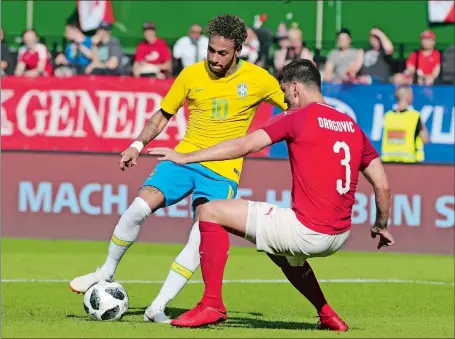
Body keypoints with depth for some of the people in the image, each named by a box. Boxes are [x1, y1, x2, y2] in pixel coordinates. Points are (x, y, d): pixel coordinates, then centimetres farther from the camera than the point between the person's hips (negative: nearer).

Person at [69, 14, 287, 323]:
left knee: (202, 237, -21)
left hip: (223, 172, -2)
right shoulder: (191, 75, 1)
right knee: (138, 208, -18)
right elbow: (162, 117, 10)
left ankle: (158, 308, -14)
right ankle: (106, 272, 5)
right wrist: (138, 145, -4)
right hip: (184, 158, 2)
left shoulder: (258, 80, -4)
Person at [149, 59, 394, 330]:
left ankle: (212, 305, -1)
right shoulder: (352, 126, 12)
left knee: (211, 212, 1)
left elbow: (244, 146, -8)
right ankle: (327, 315, 34)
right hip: (339, 237, 8)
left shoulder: (299, 118, -6)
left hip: (308, 231, -8)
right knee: (282, 251, 40)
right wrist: (381, 226, 27)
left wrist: (186, 157, -2)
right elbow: (383, 186, 11)